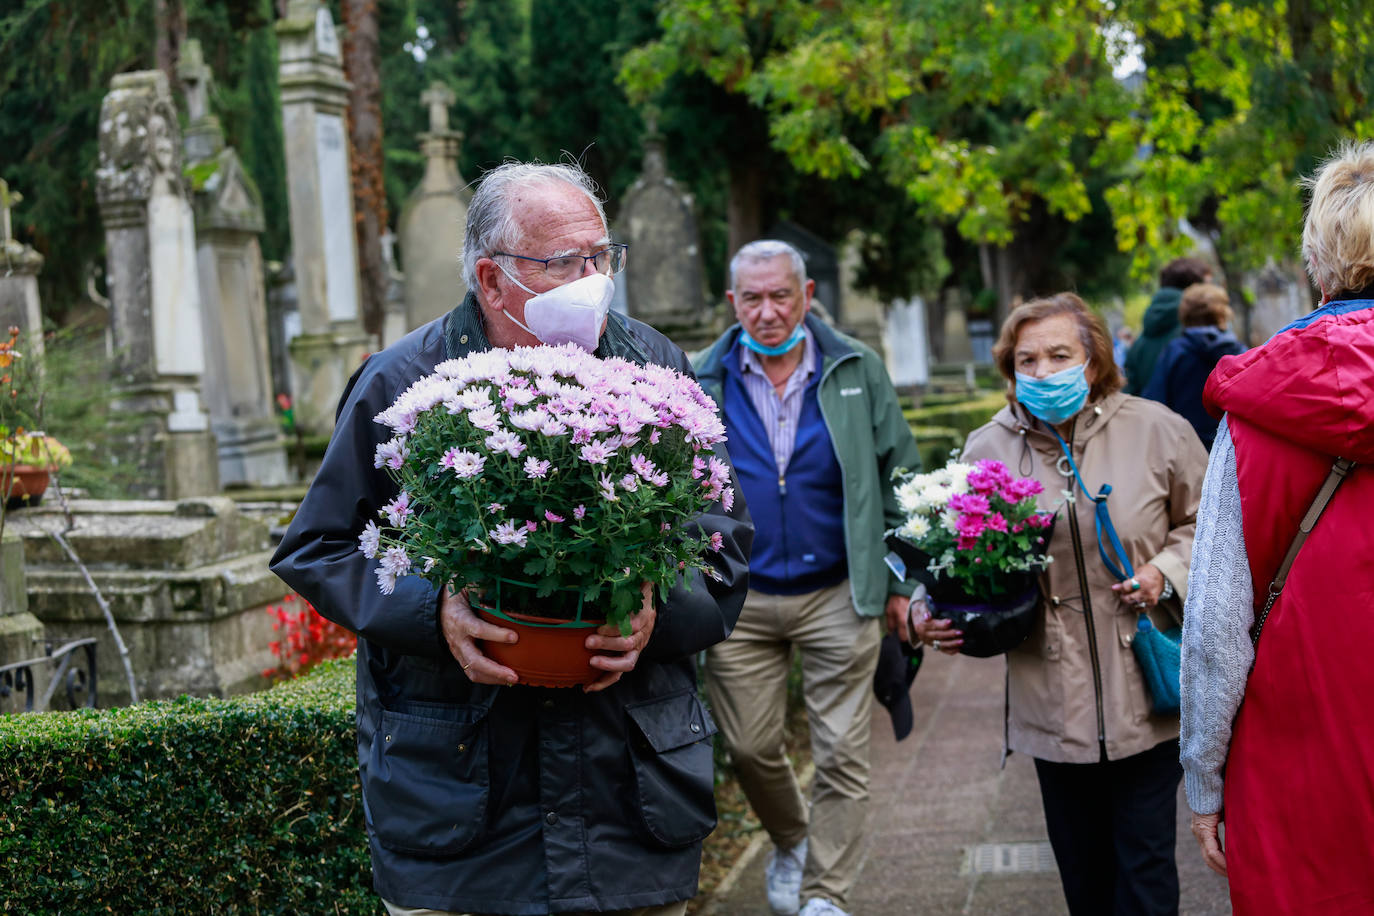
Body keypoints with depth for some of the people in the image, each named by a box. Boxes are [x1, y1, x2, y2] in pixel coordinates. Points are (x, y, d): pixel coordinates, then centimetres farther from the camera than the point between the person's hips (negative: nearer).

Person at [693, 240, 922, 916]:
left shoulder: (857, 371, 0)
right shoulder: (703, 384, 1)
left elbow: (899, 477, 5)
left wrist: (901, 581, 3)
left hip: (838, 594, -1)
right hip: (738, 599, 1)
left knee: (841, 755, 1)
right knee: (750, 748, 9)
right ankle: (789, 843, 38)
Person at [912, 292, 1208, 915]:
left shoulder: (1156, 430, -3)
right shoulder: (987, 450, 0)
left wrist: (1166, 571, -9)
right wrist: (930, 612, -10)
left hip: (1146, 696, -1)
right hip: (1053, 704, 2)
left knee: (1145, 864, 3)